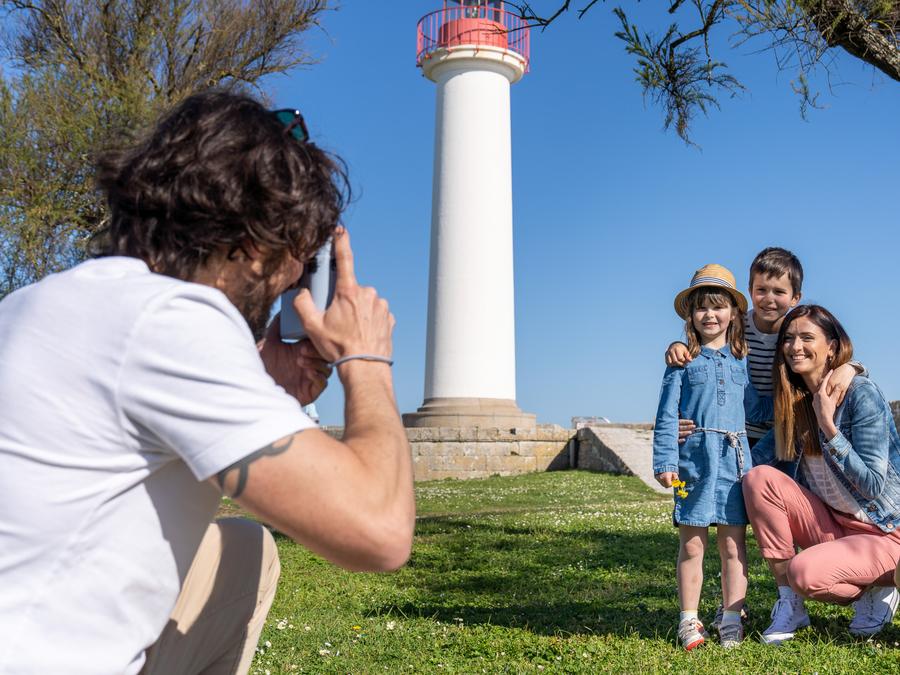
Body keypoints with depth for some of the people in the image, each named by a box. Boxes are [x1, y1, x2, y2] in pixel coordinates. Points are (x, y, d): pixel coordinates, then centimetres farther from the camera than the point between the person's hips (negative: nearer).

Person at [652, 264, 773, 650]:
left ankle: (732, 619, 16)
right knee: (692, 544, 1)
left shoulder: (740, 361, 13)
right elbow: (667, 415, 0)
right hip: (694, 459, -2)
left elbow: (755, 408, 20)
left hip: (734, 459, 3)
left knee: (733, 543, 5)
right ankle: (689, 621, 12)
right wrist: (665, 462, -8)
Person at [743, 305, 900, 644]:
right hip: (830, 524, 6)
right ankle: (789, 602, -9)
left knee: (805, 572, -32)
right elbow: (753, 460, -7)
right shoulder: (796, 402, 2)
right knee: (759, 478, -18)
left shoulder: (862, 394, -17)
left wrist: (828, 425, -26)